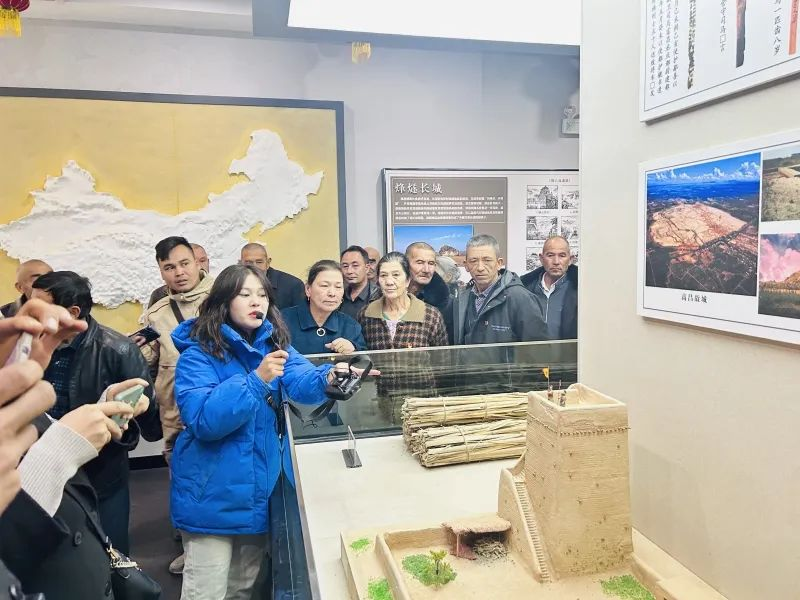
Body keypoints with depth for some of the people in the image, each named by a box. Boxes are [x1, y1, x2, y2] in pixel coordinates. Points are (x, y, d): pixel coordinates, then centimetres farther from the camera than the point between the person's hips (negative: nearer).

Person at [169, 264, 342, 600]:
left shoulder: (273, 344, 1)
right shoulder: (198, 354, -13)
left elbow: (302, 382, -17)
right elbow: (203, 420, -25)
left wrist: (329, 379, -40)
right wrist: (257, 380, -33)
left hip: (258, 489, 5)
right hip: (212, 496, -5)